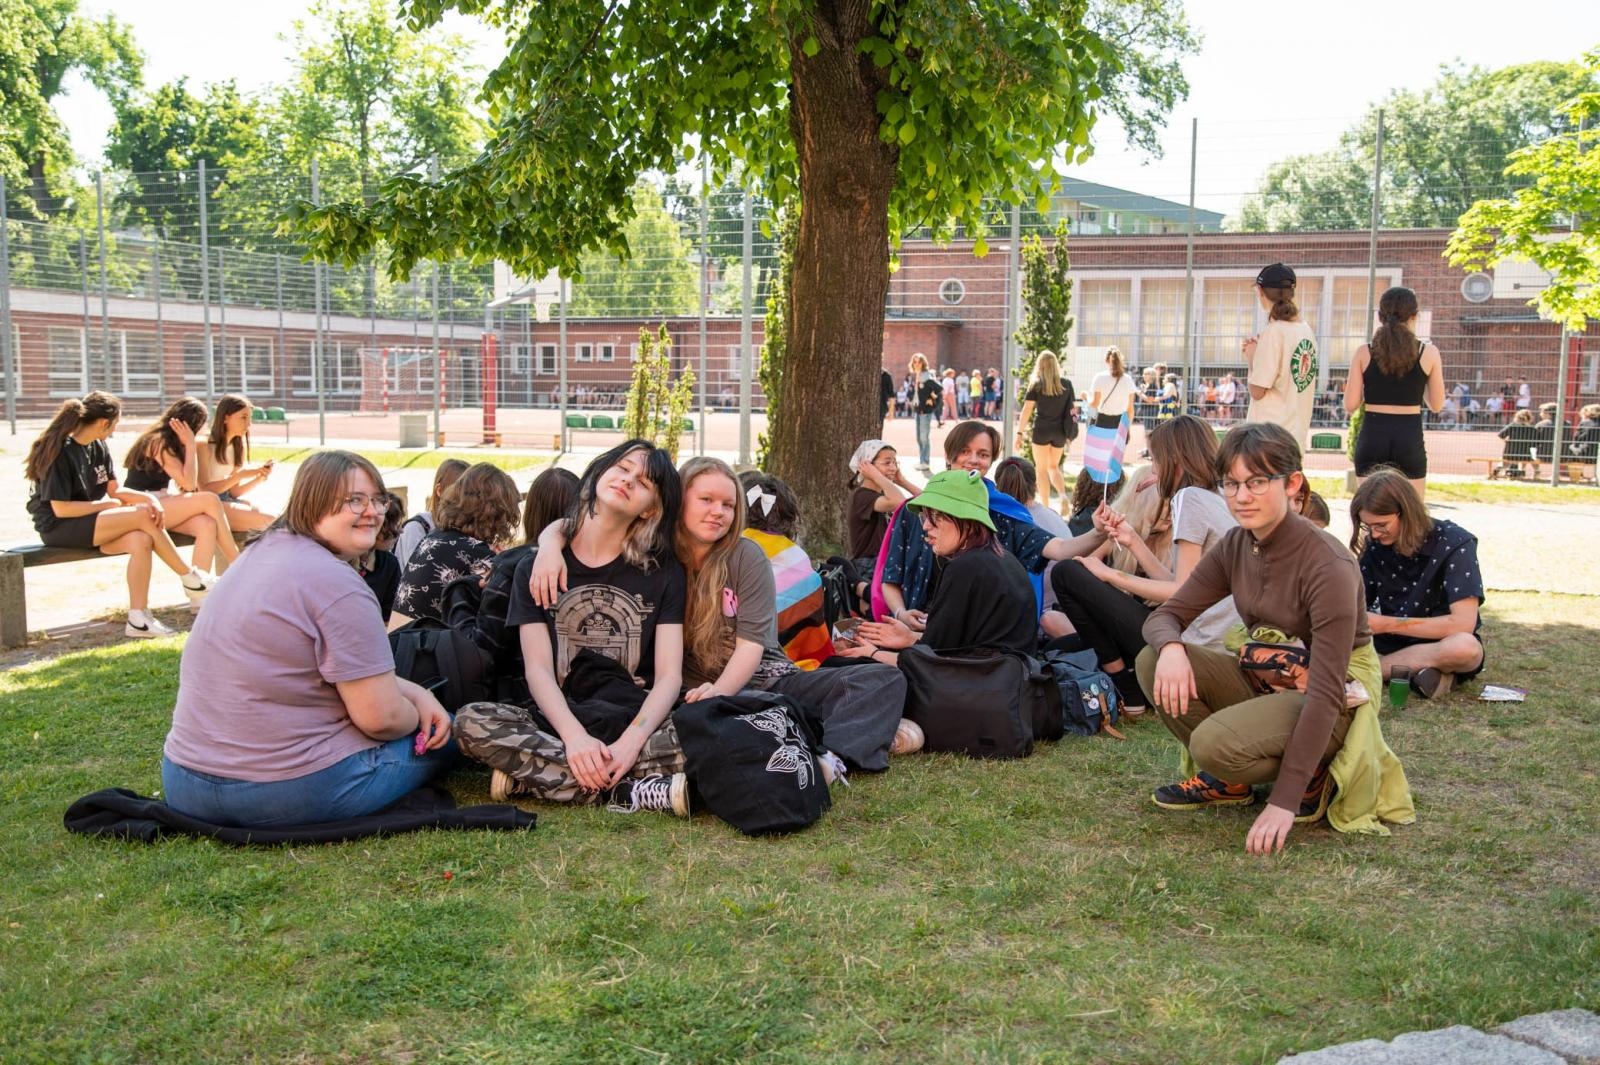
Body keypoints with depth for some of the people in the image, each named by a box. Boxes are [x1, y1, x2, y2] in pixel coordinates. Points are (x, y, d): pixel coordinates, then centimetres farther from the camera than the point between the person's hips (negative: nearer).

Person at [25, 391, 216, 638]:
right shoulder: (61, 451, -15)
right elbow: (60, 509, -19)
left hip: (92, 523, 8)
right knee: (143, 516, -23)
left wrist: (149, 498, -9)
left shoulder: (98, 447, 9)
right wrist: (106, 505, -9)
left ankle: (138, 618, -23)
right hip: (59, 529, -8)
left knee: (142, 540, -23)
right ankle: (190, 578, -9)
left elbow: (114, 490, 9)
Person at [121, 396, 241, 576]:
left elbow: (188, 484, 7)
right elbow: (188, 483, -16)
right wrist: (190, 444, -10)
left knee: (207, 525, -23)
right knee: (210, 500, -23)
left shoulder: (171, 442, 17)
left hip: (161, 504, 8)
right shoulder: (158, 442, -10)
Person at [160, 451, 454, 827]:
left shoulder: (264, 549, 10)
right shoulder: (337, 585, -20)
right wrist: (419, 711, 3)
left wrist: (417, 694, 6)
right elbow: (381, 718, -19)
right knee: (440, 736, 11)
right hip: (287, 794, -8)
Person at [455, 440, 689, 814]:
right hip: (557, 723, 1)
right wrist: (574, 736, -24)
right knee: (472, 721, -29)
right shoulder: (536, 568, 8)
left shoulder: (665, 572, 7)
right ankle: (636, 792, -31)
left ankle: (531, 773, -25)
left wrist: (632, 740, -23)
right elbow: (537, 668, -4)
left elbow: (669, 675, -3)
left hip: (636, 722, -1)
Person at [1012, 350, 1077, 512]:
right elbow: (1072, 408, 7)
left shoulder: (1036, 385, -4)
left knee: (1042, 469, 8)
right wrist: (1070, 436, 15)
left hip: (1041, 430, -3)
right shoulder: (1066, 384, 4)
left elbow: (1026, 410, -9)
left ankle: (1045, 506, 8)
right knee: (1054, 467, 19)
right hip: (1060, 432, 3)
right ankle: (1062, 495, -5)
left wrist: (1019, 433, -7)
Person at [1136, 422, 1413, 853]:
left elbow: (1326, 692, -29)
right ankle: (1227, 781, 2)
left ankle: (1311, 779, -2)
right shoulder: (1234, 548, -4)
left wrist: (1285, 801, -33)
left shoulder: (1328, 565, -25)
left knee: (1216, 744, -33)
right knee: (1153, 662, -16)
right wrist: (1170, 647, -30)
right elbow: (1166, 615, -1)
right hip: (1265, 680, 7)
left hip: (1337, 701, -7)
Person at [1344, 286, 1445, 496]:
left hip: (1372, 439, 1)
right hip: (1409, 439, -1)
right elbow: (1436, 405, 5)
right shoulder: (1428, 353, 0)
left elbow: (1350, 405, 0)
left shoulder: (1364, 353, 1)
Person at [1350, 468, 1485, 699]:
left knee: (1465, 648, -40)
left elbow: (1463, 623, -24)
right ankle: (1416, 670, -22)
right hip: (1393, 644, 4)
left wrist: (1387, 624, -24)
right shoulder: (1375, 546, -2)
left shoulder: (1454, 543, -16)